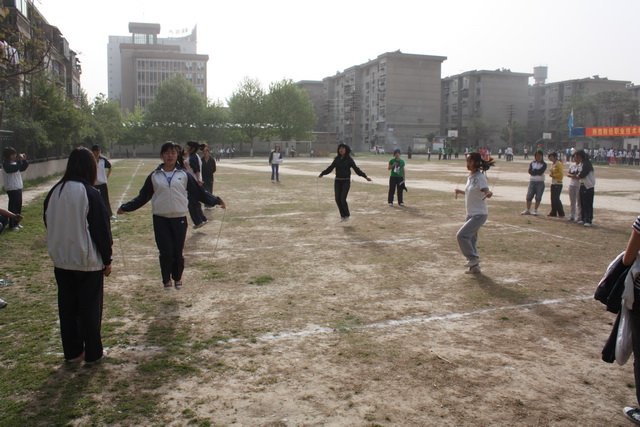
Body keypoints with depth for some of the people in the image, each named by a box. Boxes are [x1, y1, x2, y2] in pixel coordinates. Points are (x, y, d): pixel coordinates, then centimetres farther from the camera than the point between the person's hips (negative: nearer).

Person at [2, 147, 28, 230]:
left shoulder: (15, 162, 13)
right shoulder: (6, 164, -13)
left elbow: (23, 168, 20)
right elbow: (15, 168, -28)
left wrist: (24, 160, 6)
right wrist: (19, 160, -21)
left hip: (18, 188, 9)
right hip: (12, 189, -9)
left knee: (18, 206, 14)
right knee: (13, 206, -6)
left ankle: (16, 223, 24)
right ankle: (12, 225, 0)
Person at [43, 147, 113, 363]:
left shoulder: (54, 192, 1)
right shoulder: (90, 194, -16)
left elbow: (49, 225, 12)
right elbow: (101, 229, -13)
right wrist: (107, 259, -3)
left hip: (61, 260, 5)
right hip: (88, 261, -5)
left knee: (67, 307, 15)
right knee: (90, 308, 7)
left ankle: (72, 351, 25)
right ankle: (93, 353, 16)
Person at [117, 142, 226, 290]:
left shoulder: (184, 175, 4)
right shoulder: (154, 176, 5)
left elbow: (199, 192, 8)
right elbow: (143, 197, 11)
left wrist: (216, 201, 6)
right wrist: (125, 208, 9)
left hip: (179, 218, 0)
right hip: (161, 219, 0)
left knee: (178, 252, 6)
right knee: (166, 252, -3)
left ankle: (177, 278, 30)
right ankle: (166, 279, 21)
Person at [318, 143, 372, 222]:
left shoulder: (349, 159, -3)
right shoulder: (337, 159, 8)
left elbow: (356, 169, -6)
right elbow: (330, 168, 15)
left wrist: (365, 176, -15)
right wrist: (322, 173, 8)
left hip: (346, 181, -4)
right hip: (337, 181, 4)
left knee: (342, 199, -13)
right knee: (338, 199, 0)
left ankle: (347, 215, 8)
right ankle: (342, 215, 17)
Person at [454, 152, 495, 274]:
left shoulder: (480, 177, -17)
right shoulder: (470, 177, 8)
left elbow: (486, 191, -29)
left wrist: (488, 194, -50)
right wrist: (460, 191, 26)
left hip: (479, 214, -9)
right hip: (471, 214, 9)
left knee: (461, 235, -18)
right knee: (470, 240, 12)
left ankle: (473, 258, -1)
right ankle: (475, 267, 22)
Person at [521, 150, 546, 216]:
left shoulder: (544, 164, 0)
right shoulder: (532, 163, 9)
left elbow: (540, 172, -15)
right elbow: (530, 171, -7)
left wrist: (534, 170, -6)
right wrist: (537, 172, -14)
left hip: (540, 182, -2)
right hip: (532, 181, 2)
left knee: (538, 197, 1)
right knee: (529, 196, 1)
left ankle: (535, 210, 10)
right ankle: (528, 210, 9)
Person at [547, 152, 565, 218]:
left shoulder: (558, 163, -12)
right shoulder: (552, 164, 14)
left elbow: (561, 174, -17)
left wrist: (553, 175, -15)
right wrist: (550, 173, 2)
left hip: (558, 184, -9)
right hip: (553, 183, 9)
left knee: (556, 199, -10)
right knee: (553, 198, 10)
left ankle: (561, 214, -5)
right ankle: (553, 212, 17)